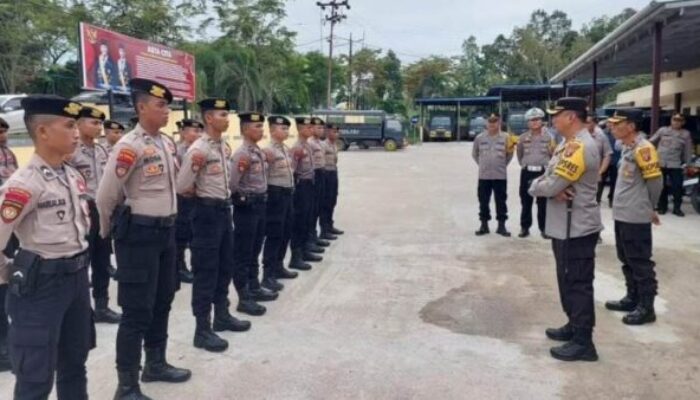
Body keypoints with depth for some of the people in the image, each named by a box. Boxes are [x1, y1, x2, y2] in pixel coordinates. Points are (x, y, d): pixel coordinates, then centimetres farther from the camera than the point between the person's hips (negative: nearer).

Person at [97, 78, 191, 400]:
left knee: (162, 302, 19)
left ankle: (156, 363, 36)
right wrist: (109, 231, 1)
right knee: (137, 311, -1)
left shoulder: (167, 143, 8)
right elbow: (105, 196, -14)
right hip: (139, 234, -8)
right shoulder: (130, 146, -18)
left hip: (166, 230, 8)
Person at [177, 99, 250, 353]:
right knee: (205, 271, -2)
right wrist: (201, 196, -2)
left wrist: (225, 200, 11)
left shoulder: (222, 146, 10)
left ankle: (222, 316, 33)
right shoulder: (198, 149, -16)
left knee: (224, 267, 18)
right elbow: (181, 187, -17)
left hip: (224, 210, 9)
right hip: (207, 212, -9)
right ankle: (202, 330, 8)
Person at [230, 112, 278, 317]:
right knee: (242, 254, 0)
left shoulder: (260, 152, 11)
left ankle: (254, 288, 31)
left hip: (260, 204, 9)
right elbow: (231, 185, -19)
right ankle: (244, 298, 6)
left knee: (255, 251, 18)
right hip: (247, 206, -9)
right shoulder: (241, 154, -16)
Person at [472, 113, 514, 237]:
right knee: (483, 201, 7)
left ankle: (501, 226, 13)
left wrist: (502, 165, -2)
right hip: (484, 175, 2)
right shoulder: (480, 138, 2)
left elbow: (509, 155, 7)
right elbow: (474, 154, 14)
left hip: (500, 175, -1)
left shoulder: (506, 137, -3)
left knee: (501, 201, 5)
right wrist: (483, 164, 11)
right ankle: (484, 225, 18)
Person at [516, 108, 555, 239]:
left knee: (543, 202, 3)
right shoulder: (523, 137, 6)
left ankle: (544, 228, 11)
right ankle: (525, 227, 14)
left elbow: (553, 155, 9)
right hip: (527, 172, 2)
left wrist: (552, 149, -8)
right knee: (526, 201, 5)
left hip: (543, 172, -1)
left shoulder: (548, 137, 3)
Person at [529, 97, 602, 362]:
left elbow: (551, 185, -24)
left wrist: (537, 187, -3)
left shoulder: (580, 147, -21)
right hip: (565, 226, 10)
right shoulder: (568, 144, 14)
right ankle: (574, 326, 34)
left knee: (578, 283, -3)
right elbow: (548, 179, 9)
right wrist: (552, 190, -13)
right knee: (568, 280, 20)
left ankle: (583, 342, 6)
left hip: (577, 228, -10)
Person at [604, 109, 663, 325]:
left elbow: (655, 180, -14)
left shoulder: (642, 149, -17)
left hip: (636, 217, -9)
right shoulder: (627, 148, 11)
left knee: (640, 262, 0)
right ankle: (633, 299, 30)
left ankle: (646, 307, 9)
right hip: (622, 215, 9)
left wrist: (648, 208, -1)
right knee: (627, 260, 18)